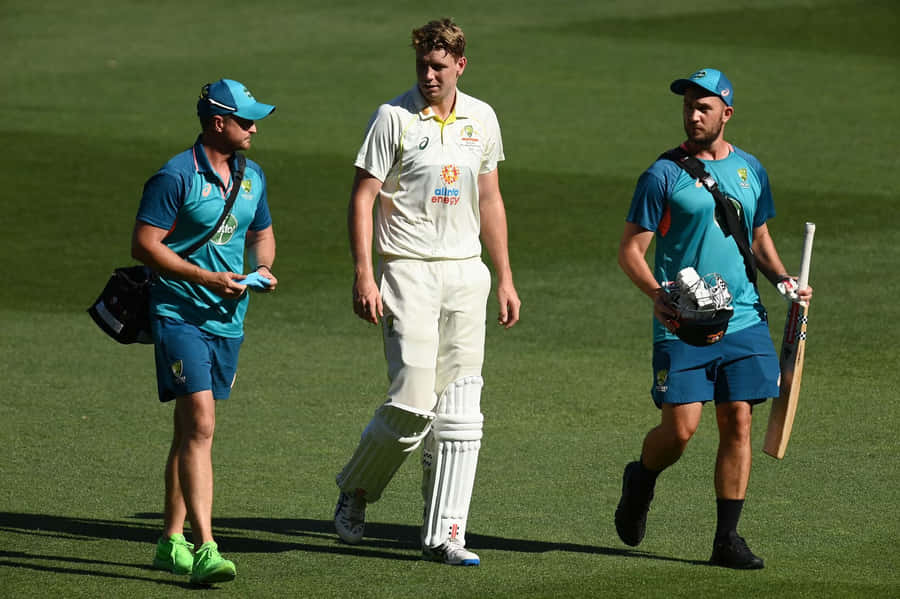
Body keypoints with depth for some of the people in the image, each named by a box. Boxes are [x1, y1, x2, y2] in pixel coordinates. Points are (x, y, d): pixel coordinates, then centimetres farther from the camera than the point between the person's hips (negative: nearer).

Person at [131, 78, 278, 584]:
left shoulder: (252, 177, 12)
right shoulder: (176, 177, -11)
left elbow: (261, 234, 26)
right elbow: (145, 244, -13)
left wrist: (263, 268, 3)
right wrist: (207, 279, -18)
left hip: (228, 319, 7)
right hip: (179, 313, -7)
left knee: (192, 431, 14)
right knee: (200, 427, -18)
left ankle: (172, 541, 23)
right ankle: (204, 549, -24)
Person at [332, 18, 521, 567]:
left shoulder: (481, 119, 9)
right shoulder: (393, 118, -6)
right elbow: (363, 197, -6)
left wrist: (505, 279, 15)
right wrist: (364, 276, -15)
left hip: (466, 273, 5)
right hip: (408, 269, -5)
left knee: (459, 409, 0)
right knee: (413, 402, -13)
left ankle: (444, 535, 3)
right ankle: (355, 491, 14)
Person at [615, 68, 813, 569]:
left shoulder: (750, 169, 11)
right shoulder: (664, 174, -3)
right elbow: (630, 250, -4)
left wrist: (782, 278, 4)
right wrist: (656, 292, -22)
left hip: (744, 320, 4)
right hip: (682, 322, -4)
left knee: (738, 422, -1)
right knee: (680, 428, -9)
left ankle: (728, 538, 6)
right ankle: (641, 482, 24)